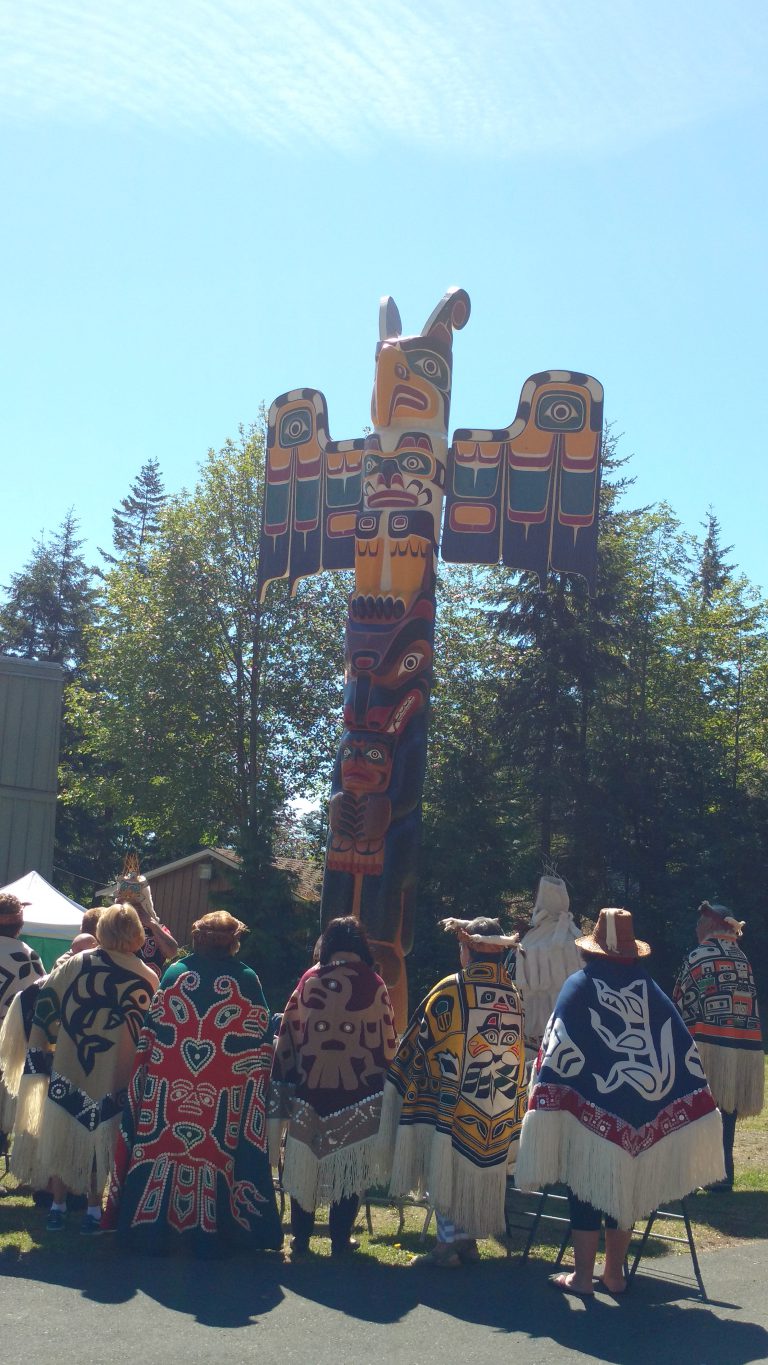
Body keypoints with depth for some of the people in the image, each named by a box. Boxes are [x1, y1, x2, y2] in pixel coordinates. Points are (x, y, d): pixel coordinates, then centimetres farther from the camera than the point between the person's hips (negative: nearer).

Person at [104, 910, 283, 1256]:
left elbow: (150, 1033, 5)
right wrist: (258, 1081, 9)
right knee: (215, 1154, 5)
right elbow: (261, 1041, 0)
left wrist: (149, 1070, 13)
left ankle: (151, 1231, 13)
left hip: (168, 1089, 1)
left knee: (164, 1149, 8)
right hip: (226, 1095, -1)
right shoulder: (247, 980, -1)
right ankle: (209, 1235, 9)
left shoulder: (174, 974, 3)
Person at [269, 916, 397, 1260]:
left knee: (305, 1161, 10)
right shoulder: (373, 985, -4)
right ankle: (340, 1241, 13)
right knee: (349, 1166, 8)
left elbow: (289, 1036, 5)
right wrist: (379, 1073, 17)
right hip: (358, 1092, -1)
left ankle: (301, 1240, 16)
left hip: (309, 1089, 1)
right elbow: (388, 1041, 2)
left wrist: (287, 1082, 14)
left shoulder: (309, 981, 0)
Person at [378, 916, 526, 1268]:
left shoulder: (452, 991, -12)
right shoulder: (513, 995, 1)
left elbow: (420, 1040, -4)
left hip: (453, 1104, -4)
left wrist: (399, 1077, 10)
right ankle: (470, 1239, 21)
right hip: (500, 1109, 4)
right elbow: (519, 1053, 9)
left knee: (448, 1170, 6)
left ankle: (450, 1241, 5)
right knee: (482, 1172, 16)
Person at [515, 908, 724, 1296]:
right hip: (638, 1112, 3)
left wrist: (550, 1099, -11)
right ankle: (614, 1274, 21)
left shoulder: (579, 987, -4)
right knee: (625, 1189, 13)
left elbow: (559, 1048, -12)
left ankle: (582, 1277, 9)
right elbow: (684, 1050, 3)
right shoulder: (651, 990, 4)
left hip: (589, 1110, -3)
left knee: (587, 1191, 6)